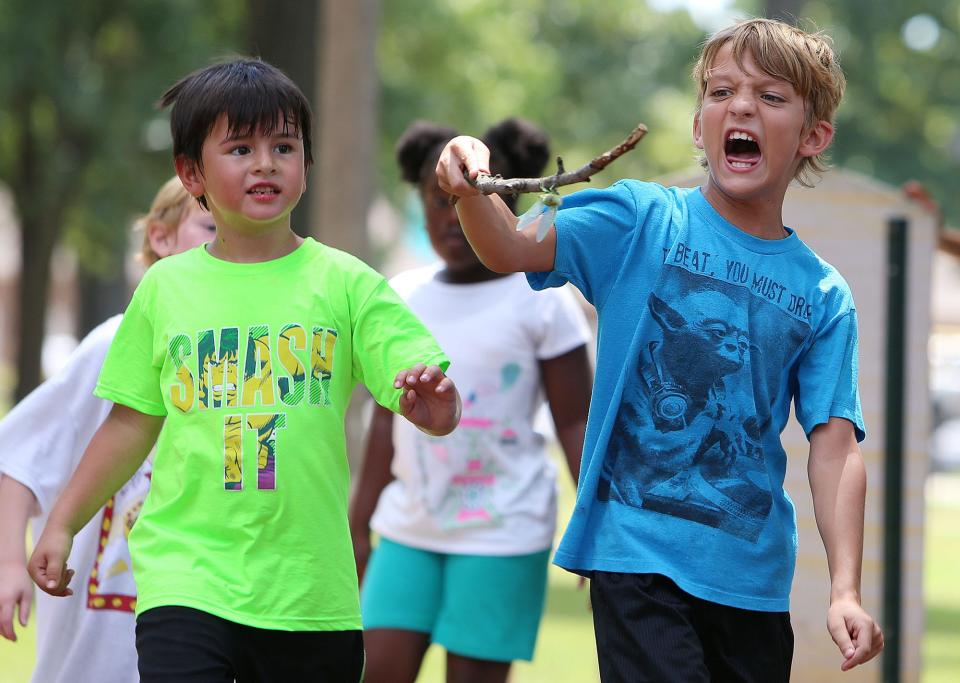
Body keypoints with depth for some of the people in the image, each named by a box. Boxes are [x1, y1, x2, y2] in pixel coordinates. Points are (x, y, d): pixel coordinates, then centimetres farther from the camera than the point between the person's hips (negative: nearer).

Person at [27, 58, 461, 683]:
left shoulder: (345, 282, 2)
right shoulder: (166, 288, 7)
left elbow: (439, 410, -6)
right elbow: (132, 423, 15)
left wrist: (434, 405, -29)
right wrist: (62, 525, 14)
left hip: (309, 588, 0)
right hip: (187, 573, 0)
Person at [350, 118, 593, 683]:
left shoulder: (541, 302, -5)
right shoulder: (401, 298, 8)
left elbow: (575, 424, -5)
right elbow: (386, 423, 14)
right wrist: (357, 527, 14)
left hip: (502, 531, -5)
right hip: (410, 526, 5)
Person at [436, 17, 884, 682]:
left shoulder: (825, 296, 5)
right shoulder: (644, 220, 0)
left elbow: (834, 444, -1)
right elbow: (515, 249, -13)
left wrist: (846, 591, -11)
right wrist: (471, 190, -35)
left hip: (754, 572, 4)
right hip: (637, 550, -3)